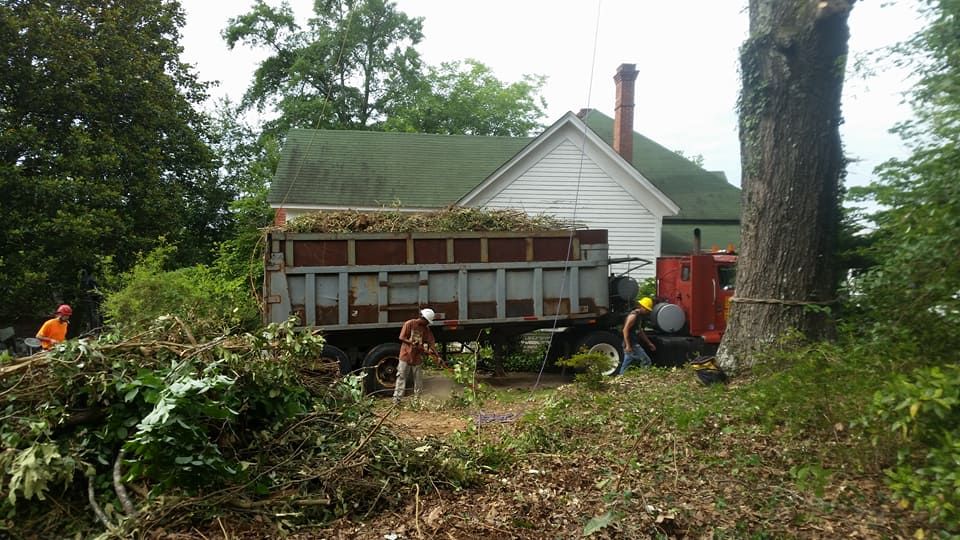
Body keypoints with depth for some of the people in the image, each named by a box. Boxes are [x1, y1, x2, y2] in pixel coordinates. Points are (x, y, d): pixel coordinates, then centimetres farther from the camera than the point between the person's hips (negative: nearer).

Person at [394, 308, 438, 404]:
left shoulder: (426, 328, 6)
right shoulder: (409, 324, -7)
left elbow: (430, 342, 3)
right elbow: (402, 338, -8)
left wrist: (430, 349, -16)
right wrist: (412, 342, -20)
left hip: (418, 357, 4)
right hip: (406, 355, -4)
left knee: (418, 379, 8)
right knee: (401, 377, -3)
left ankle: (417, 398, 18)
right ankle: (397, 398, -1)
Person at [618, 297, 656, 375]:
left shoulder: (639, 316, 18)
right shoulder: (633, 316, -13)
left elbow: (640, 332, 28)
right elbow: (625, 330, -20)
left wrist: (649, 343, 28)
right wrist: (628, 345, -25)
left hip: (634, 345, 10)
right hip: (631, 345, -10)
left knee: (625, 365, 10)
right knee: (646, 362, -6)